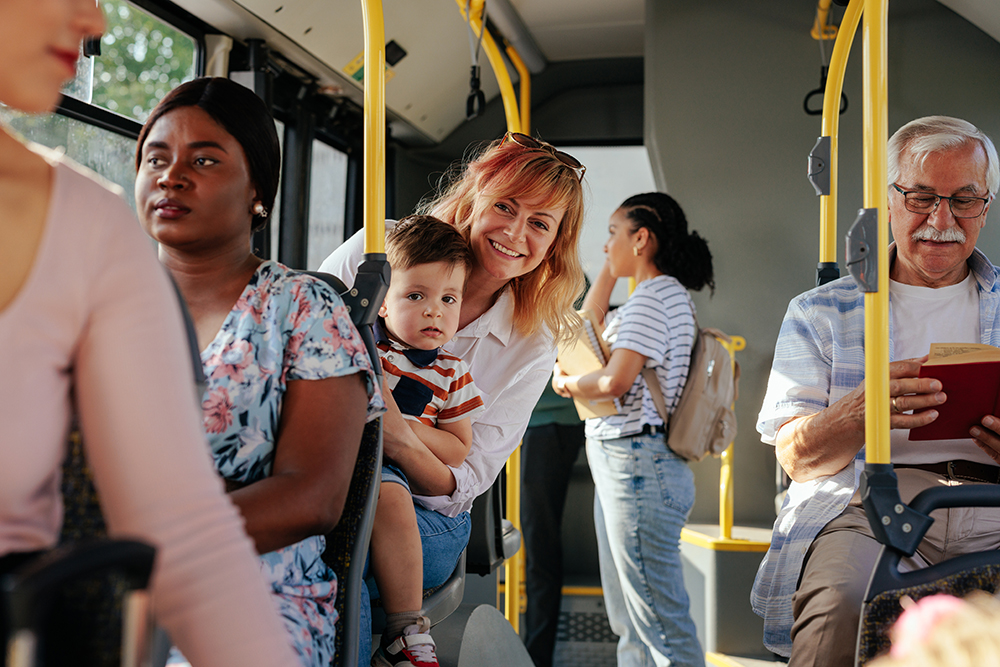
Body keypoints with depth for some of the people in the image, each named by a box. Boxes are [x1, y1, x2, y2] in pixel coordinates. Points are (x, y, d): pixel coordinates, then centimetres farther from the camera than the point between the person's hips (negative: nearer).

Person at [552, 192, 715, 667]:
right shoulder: (664, 295, 19)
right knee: (628, 621, 15)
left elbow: (615, 380, -22)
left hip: (638, 464, -11)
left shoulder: (654, 294, -12)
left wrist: (566, 383, -3)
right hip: (623, 463, 11)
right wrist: (609, 270, 23)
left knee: (660, 619, -9)